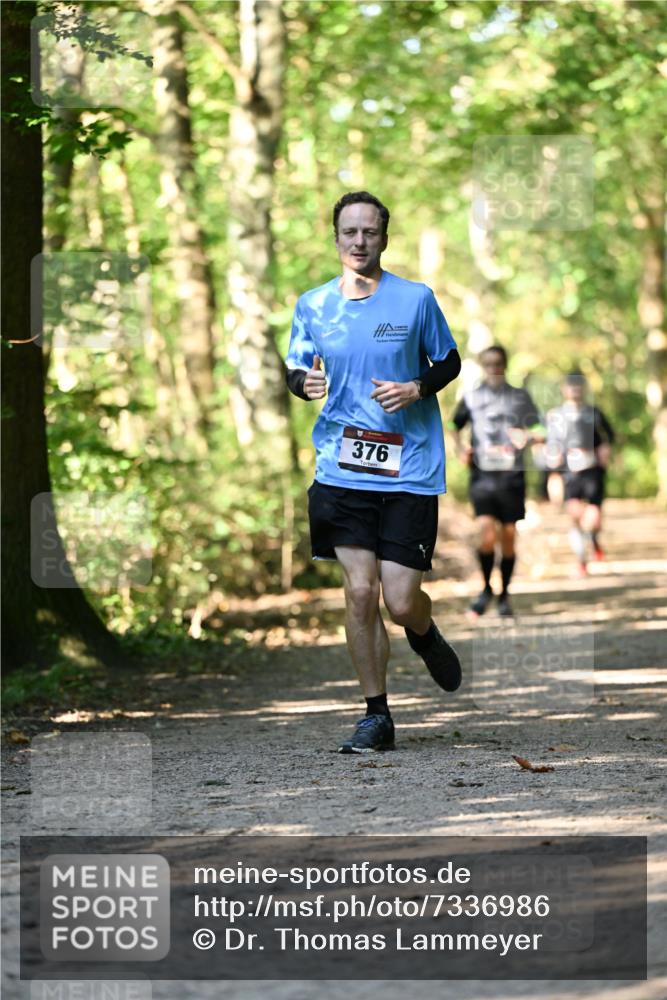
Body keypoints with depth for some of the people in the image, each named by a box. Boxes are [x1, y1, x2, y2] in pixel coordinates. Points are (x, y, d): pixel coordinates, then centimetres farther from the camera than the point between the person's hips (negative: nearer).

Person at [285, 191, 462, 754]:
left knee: (401, 602, -5)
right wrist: (304, 383, -8)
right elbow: (296, 370, 16)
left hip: (410, 470, -2)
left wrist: (417, 389, -10)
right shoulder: (313, 305, 5)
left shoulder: (416, 299, -2)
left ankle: (426, 634, 33)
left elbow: (449, 362, 9)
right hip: (342, 470, 2)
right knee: (359, 592, -5)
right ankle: (377, 716, 8)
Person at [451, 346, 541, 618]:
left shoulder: (520, 397, 9)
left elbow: (538, 431, 6)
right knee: (486, 533, -16)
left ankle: (504, 595, 18)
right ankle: (486, 588, 5)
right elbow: (455, 426, 22)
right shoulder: (471, 398, 10)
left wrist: (529, 436, -17)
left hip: (512, 475, 1)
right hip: (482, 474, -1)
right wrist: (460, 449, 4)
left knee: (508, 536, 2)